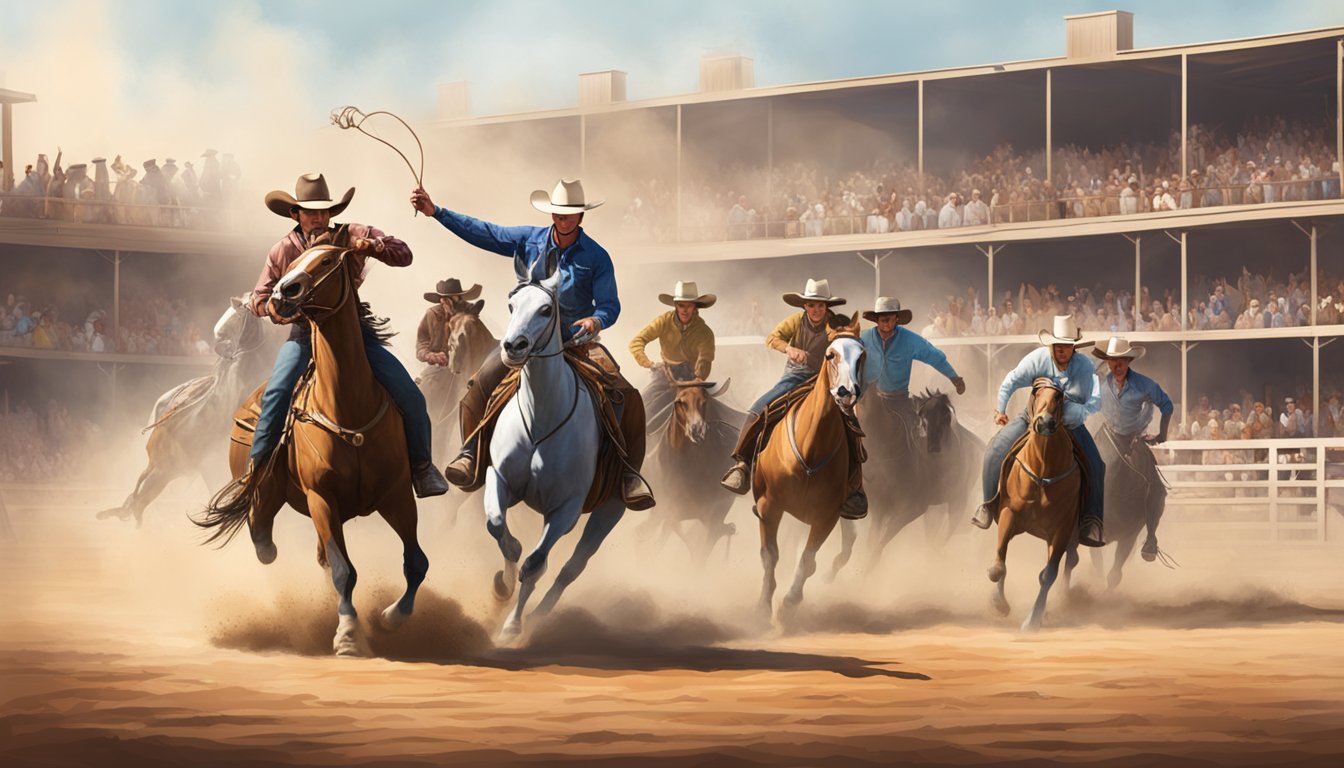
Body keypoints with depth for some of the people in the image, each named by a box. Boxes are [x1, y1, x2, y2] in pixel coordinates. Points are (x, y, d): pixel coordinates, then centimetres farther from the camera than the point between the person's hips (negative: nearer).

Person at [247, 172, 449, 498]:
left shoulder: (353, 236, -5)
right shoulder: (283, 251, -4)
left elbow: (403, 254, -7)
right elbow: (260, 297, 5)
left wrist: (373, 246, -27)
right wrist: (274, 308, -19)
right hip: (304, 333, -1)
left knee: (409, 396, -11)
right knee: (276, 394, -27)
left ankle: (422, 467, 7)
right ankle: (255, 471, -14)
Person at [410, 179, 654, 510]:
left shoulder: (596, 257, -4)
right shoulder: (529, 240, 2)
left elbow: (611, 305, -5)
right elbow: (482, 233, 3)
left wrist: (596, 320, -30)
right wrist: (435, 211, -3)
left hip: (578, 339, -2)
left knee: (626, 395, -21)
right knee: (483, 380, -21)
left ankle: (629, 473, -13)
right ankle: (470, 453, -10)